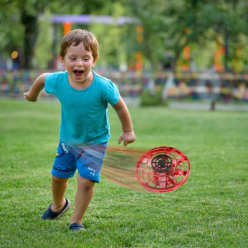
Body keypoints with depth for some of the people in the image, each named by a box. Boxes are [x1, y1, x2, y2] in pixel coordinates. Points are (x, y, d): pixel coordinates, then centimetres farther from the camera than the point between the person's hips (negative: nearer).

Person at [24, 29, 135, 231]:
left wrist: (128, 131, -1)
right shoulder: (58, 81, -23)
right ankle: (59, 204, 50)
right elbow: (42, 78, 2)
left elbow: (120, 106, -13)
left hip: (95, 141, -3)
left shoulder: (103, 86, -31)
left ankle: (76, 220, 8)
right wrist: (32, 94, 22)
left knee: (86, 180, -13)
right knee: (58, 176, 17)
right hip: (68, 139, 4)